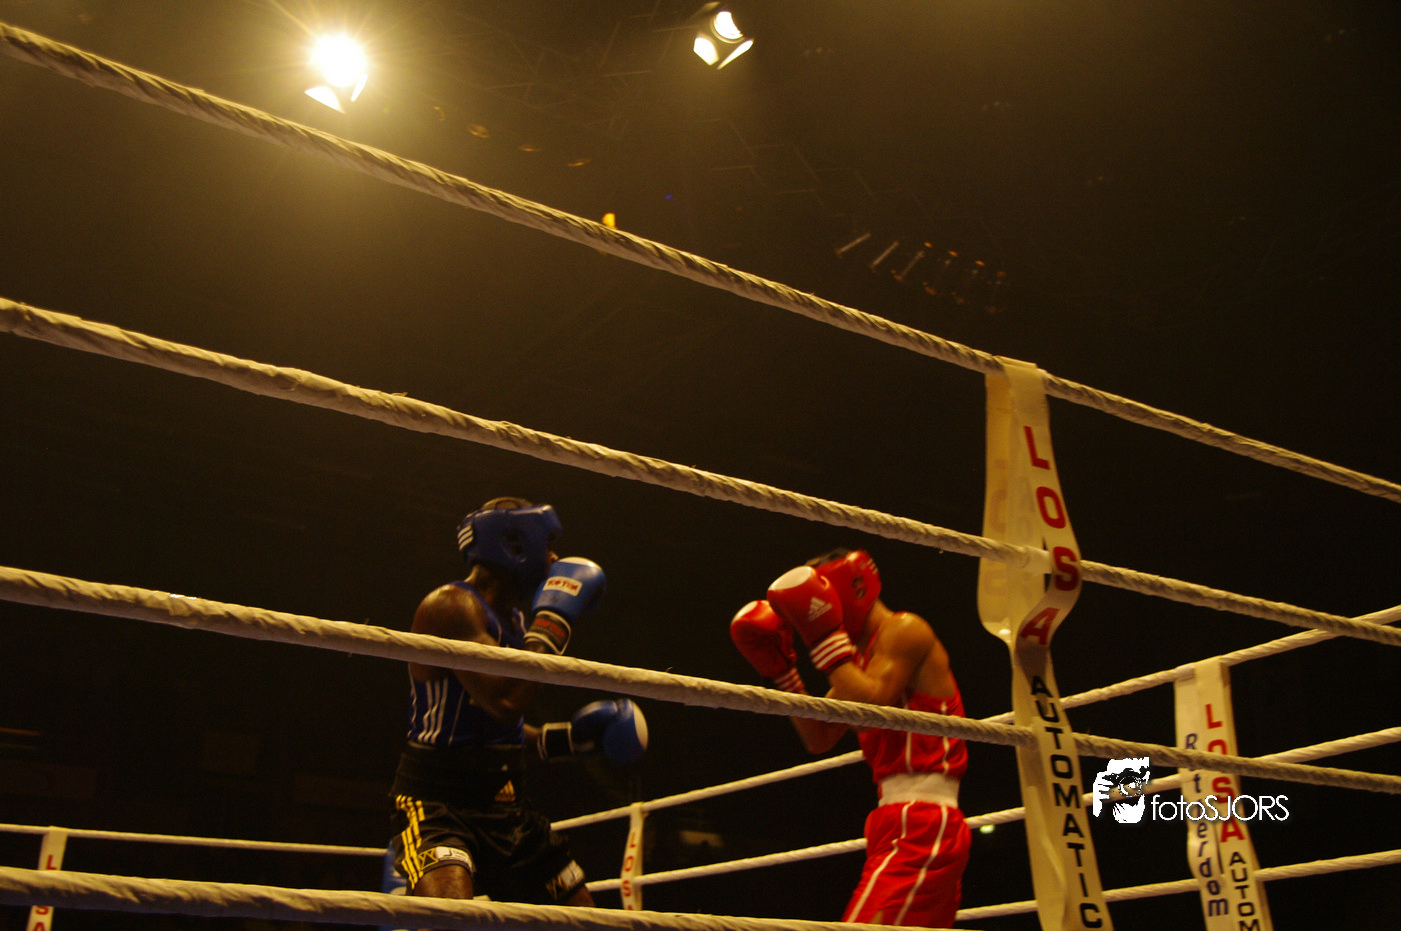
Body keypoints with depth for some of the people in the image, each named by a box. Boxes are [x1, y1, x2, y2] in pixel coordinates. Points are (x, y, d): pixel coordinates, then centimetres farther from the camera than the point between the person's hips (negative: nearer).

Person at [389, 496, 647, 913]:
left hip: (502, 806, 9)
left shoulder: (515, 621, 15)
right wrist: (555, 619, -20)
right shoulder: (451, 605, -15)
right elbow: (506, 701, -30)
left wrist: (570, 736, 15)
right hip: (437, 800, -9)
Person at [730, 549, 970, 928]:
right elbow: (819, 739, 19)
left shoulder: (904, 630, -5)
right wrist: (782, 671, 12)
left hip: (921, 823, -10)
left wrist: (824, 636, -14)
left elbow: (868, 707, -21)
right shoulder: (862, 654, 21)